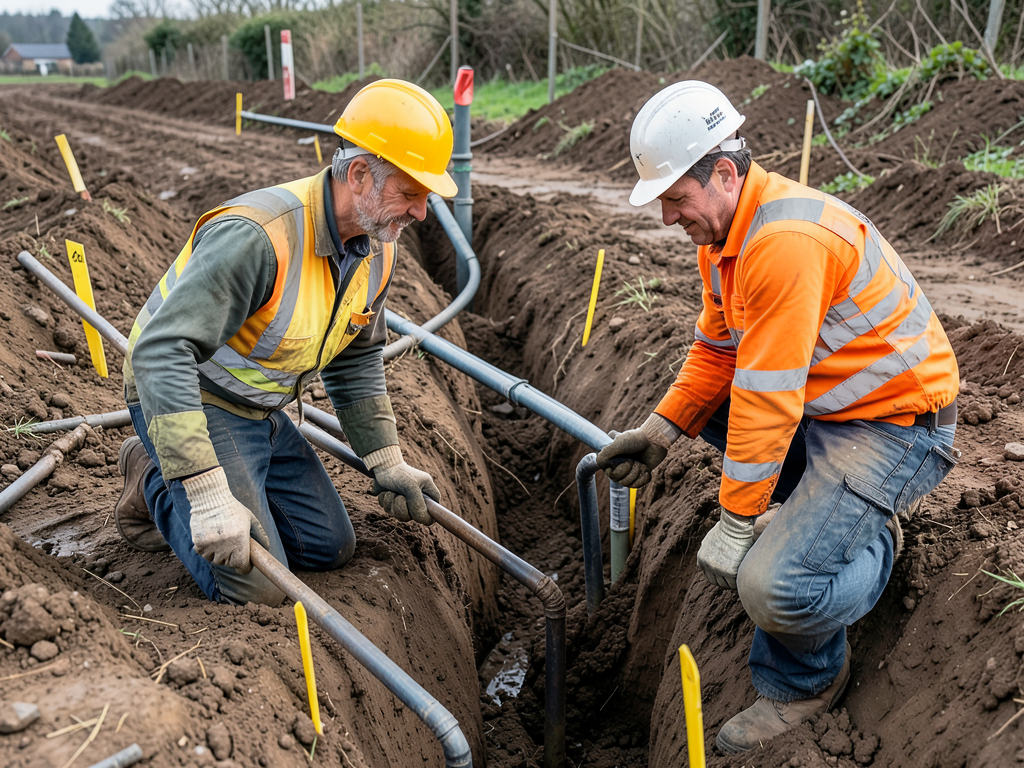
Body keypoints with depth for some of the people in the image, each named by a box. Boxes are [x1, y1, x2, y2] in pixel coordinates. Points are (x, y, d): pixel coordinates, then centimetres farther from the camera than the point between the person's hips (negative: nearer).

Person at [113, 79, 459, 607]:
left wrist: (388, 464, 8)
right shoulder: (258, 235, -33)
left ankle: (171, 473, 21)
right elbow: (160, 353, -37)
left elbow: (356, 362, 10)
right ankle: (156, 486, 10)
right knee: (255, 588, -14)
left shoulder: (377, 251, -5)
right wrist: (208, 493, -41)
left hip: (261, 412, 8)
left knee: (330, 548, 12)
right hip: (185, 403, -8)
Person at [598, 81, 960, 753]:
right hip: (822, 402, 10)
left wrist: (737, 522, -21)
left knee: (774, 586, -23)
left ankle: (803, 683, 12)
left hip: (896, 426, -10)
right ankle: (829, 511, 16)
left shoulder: (787, 239, -27)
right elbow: (715, 352, 10)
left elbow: (768, 396, -27)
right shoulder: (723, 232, 4)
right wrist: (661, 429, -1)